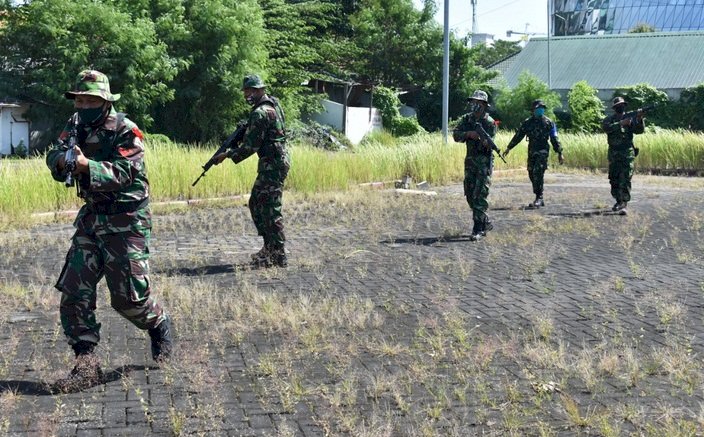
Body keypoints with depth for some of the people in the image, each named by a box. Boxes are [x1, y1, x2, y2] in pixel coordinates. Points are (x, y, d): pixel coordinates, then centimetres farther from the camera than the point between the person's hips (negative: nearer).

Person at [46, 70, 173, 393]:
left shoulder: (126, 132, -16)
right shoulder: (75, 127, 6)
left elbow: (123, 174, -25)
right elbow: (53, 156, 1)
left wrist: (85, 165, -39)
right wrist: (62, 160, -23)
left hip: (126, 222, -6)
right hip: (91, 219, 6)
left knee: (128, 296, -2)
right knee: (74, 292, -3)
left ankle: (159, 325, 30)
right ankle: (86, 365, 1)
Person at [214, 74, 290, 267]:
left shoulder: (260, 113, -18)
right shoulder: (273, 104, 13)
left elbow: (250, 146, -18)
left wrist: (228, 154, -7)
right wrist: (234, 146, 10)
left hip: (272, 165, -10)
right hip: (277, 162, 10)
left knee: (270, 209, -6)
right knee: (256, 204, 16)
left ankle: (278, 256, -2)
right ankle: (269, 248, 21)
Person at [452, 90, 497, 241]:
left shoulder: (489, 123, -9)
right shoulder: (466, 119, 7)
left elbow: (489, 145, -14)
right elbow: (456, 135, -2)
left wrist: (484, 140, -36)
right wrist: (469, 134, -19)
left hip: (484, 162, -6)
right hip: (470, 161, 6)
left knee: (480, 195, -12)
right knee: (470, 195, 11)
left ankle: (478, 229, -11)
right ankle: (486, 223, 25)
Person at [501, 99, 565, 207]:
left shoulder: (549, 123, 2)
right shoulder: (527, 122, 8)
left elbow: (554, 139, 5)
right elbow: (518, 136, 12)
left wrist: (559, 153, 3)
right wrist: (508, 148, 11)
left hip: (542, 152, -4)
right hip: (531, 152, 4)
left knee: (538, 174, -16)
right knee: (532, 175, 6)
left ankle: (539, 198, -14)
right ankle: (539, 199, 15)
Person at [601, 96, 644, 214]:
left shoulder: (630, 118, 6)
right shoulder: (609, 119, 6)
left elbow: (640, 130, -7)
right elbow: (606, 128, -15)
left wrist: (639, 119, -25)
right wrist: (621, 123, -24)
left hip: (627, 153, -2)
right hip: (614, 154, 2)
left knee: (625, 179, -11)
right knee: (614, 179, 10)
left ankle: (624, 204, -17)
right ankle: (618, 200, 28)